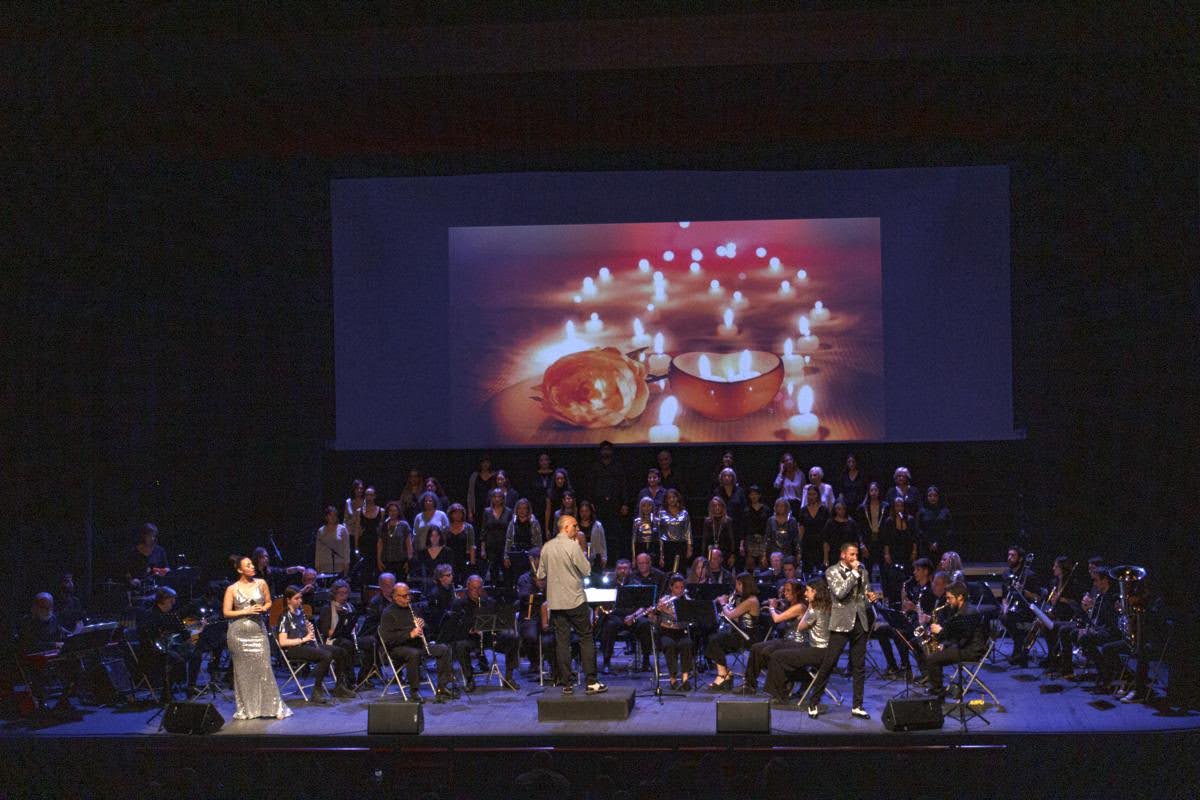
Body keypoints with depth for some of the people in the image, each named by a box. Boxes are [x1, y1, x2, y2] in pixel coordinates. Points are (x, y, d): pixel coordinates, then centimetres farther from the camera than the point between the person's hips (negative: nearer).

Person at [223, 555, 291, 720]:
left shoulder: (261, 583, 5)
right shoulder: (232, 589, -1)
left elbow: (268, 602, 16)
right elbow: (226, 612, -2)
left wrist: (263, 608, -6)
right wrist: (246, 611, -13)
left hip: (258, 630, 1)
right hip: (239, 633, -1)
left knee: (264, 668, -3)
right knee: (243, 671, 4)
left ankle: (273, 707, 3)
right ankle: (245, 709, 14)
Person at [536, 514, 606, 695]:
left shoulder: (546, 547, 5)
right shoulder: (573, 546, -13)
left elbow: (541, 575, 11)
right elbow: (587, 570, -8)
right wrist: (582, 552, 4)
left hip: (555, 601, 5)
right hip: (575, 600, -5)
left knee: (562, 641, 7)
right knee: (586, 639, 3)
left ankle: (566, 684, 7)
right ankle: (591, 682, 0)